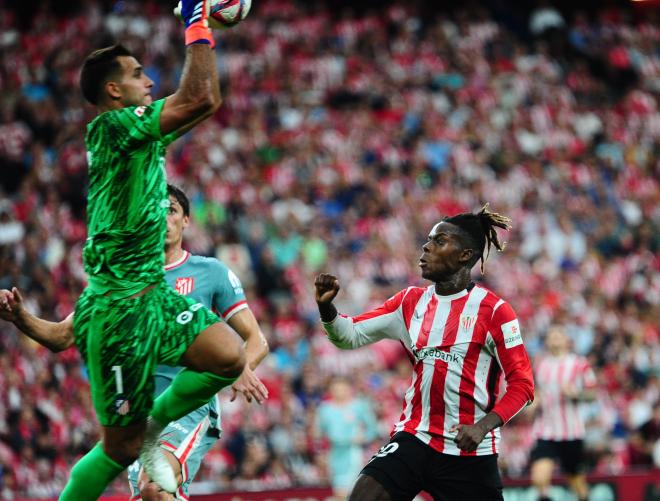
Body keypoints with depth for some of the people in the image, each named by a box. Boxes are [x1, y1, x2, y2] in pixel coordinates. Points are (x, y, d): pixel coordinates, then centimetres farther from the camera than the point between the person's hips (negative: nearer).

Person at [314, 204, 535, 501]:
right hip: (414, 440, 3)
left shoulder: (493, 310, -6)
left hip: (470, 453, -3)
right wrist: (326, 306, -11)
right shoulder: (411, 301, 9)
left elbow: (522, 384, -6)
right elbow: (350, 336, 9)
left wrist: (483, 426, -20)